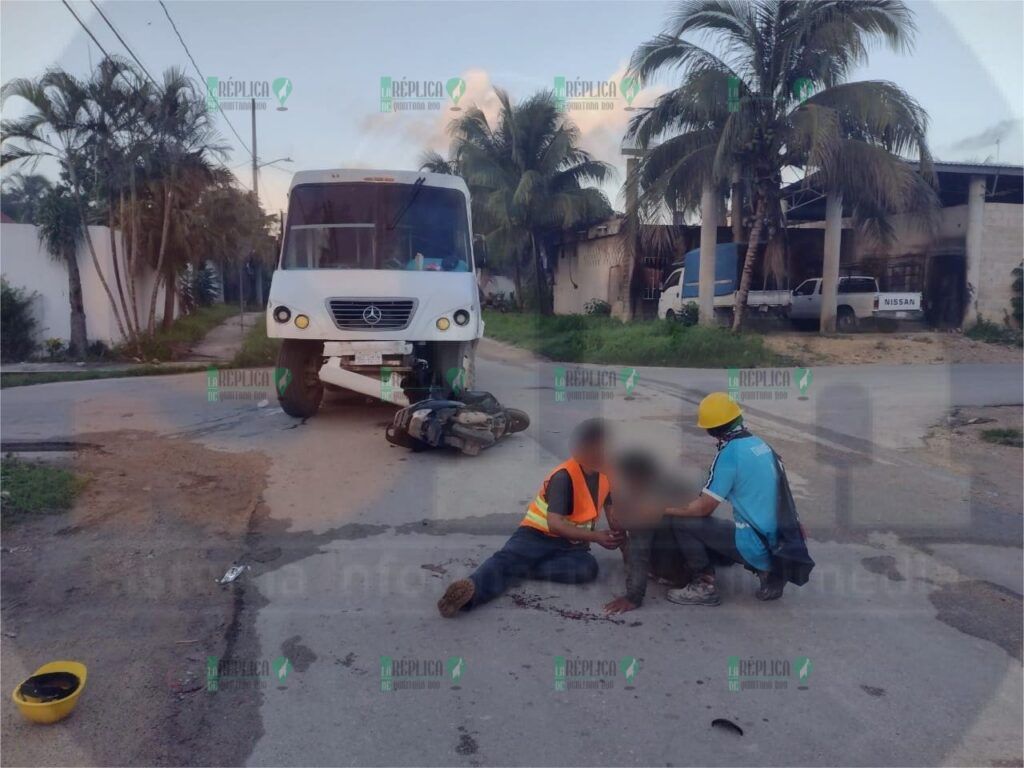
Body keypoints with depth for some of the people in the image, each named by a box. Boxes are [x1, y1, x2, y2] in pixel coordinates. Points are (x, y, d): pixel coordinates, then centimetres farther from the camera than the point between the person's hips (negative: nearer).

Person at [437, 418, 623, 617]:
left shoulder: (606, 473, -1)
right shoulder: (564, 476, -21)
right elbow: (554, 524, -28)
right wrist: (595, 537, -29)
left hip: (571, 542, 5)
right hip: (539, 534, -5)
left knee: (588, 568, -29)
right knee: (506, 559, -33)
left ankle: (522, 569, -29)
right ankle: (469, 593, -59)